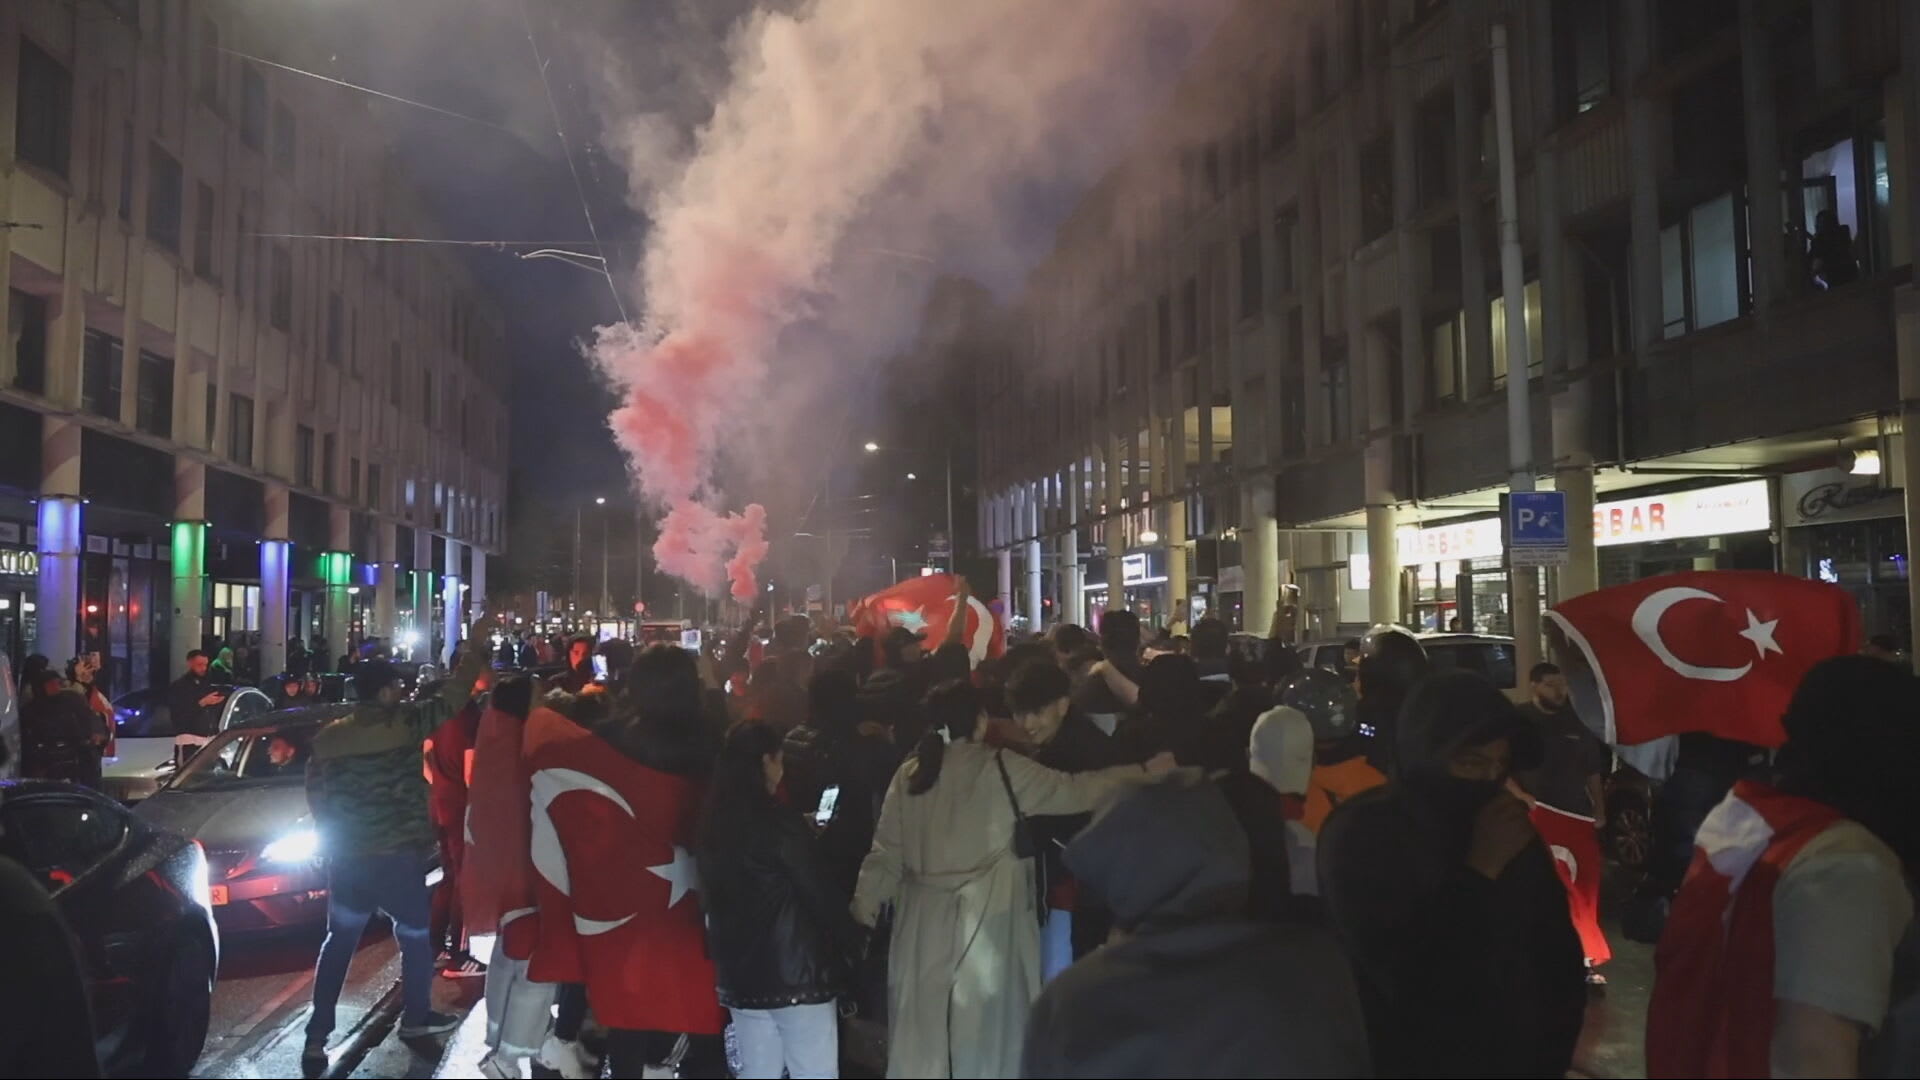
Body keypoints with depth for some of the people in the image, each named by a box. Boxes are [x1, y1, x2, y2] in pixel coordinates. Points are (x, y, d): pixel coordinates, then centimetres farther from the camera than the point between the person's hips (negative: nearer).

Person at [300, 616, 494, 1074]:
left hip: (346, 858, 5)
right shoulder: (405, 723, -14)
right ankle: (415, 1018, 27)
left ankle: (316, 1038, 12)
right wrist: (475, 647, 1)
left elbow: (316, 798, 11)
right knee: (417, 937, 14)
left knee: (339, 942, 15)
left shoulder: (326, 737, 3)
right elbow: (452, 697, -8)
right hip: (397, 856, -5)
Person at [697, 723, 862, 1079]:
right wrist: (852, 939, 2)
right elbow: (818, 893, -12)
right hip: (796, 970, -7)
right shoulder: (778, 822, -15)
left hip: (739, 973, 7)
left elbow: (710, 898, 13)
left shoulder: (712, 823, 6)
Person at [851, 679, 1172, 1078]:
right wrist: (1144, 772, 1)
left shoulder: (909, 774, 1)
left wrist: (865, 902, 17)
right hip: (986, 919, -3)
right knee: (985, 1024, 9)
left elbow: (887, 850, 4)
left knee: (922, 1021, 14)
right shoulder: (1002, 769, -9)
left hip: (924, 918, 4)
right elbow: (1072, 791, -6)